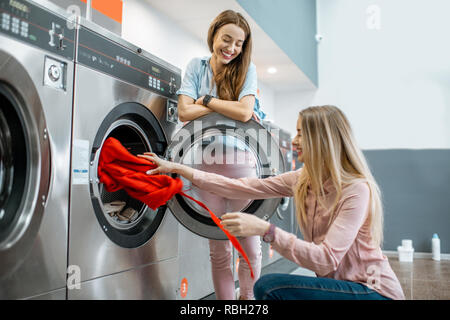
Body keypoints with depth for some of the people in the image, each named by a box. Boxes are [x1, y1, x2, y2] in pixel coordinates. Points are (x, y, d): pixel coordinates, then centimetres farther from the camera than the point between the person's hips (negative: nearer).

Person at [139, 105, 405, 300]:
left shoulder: (356, 189, -22)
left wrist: (265, 229, -35)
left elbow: (326, 259, -28)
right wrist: (177, 169, -4)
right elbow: (243, 187, -3)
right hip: (338, 283, 7)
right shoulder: (302, 181, 0)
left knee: (269, 286, -22)